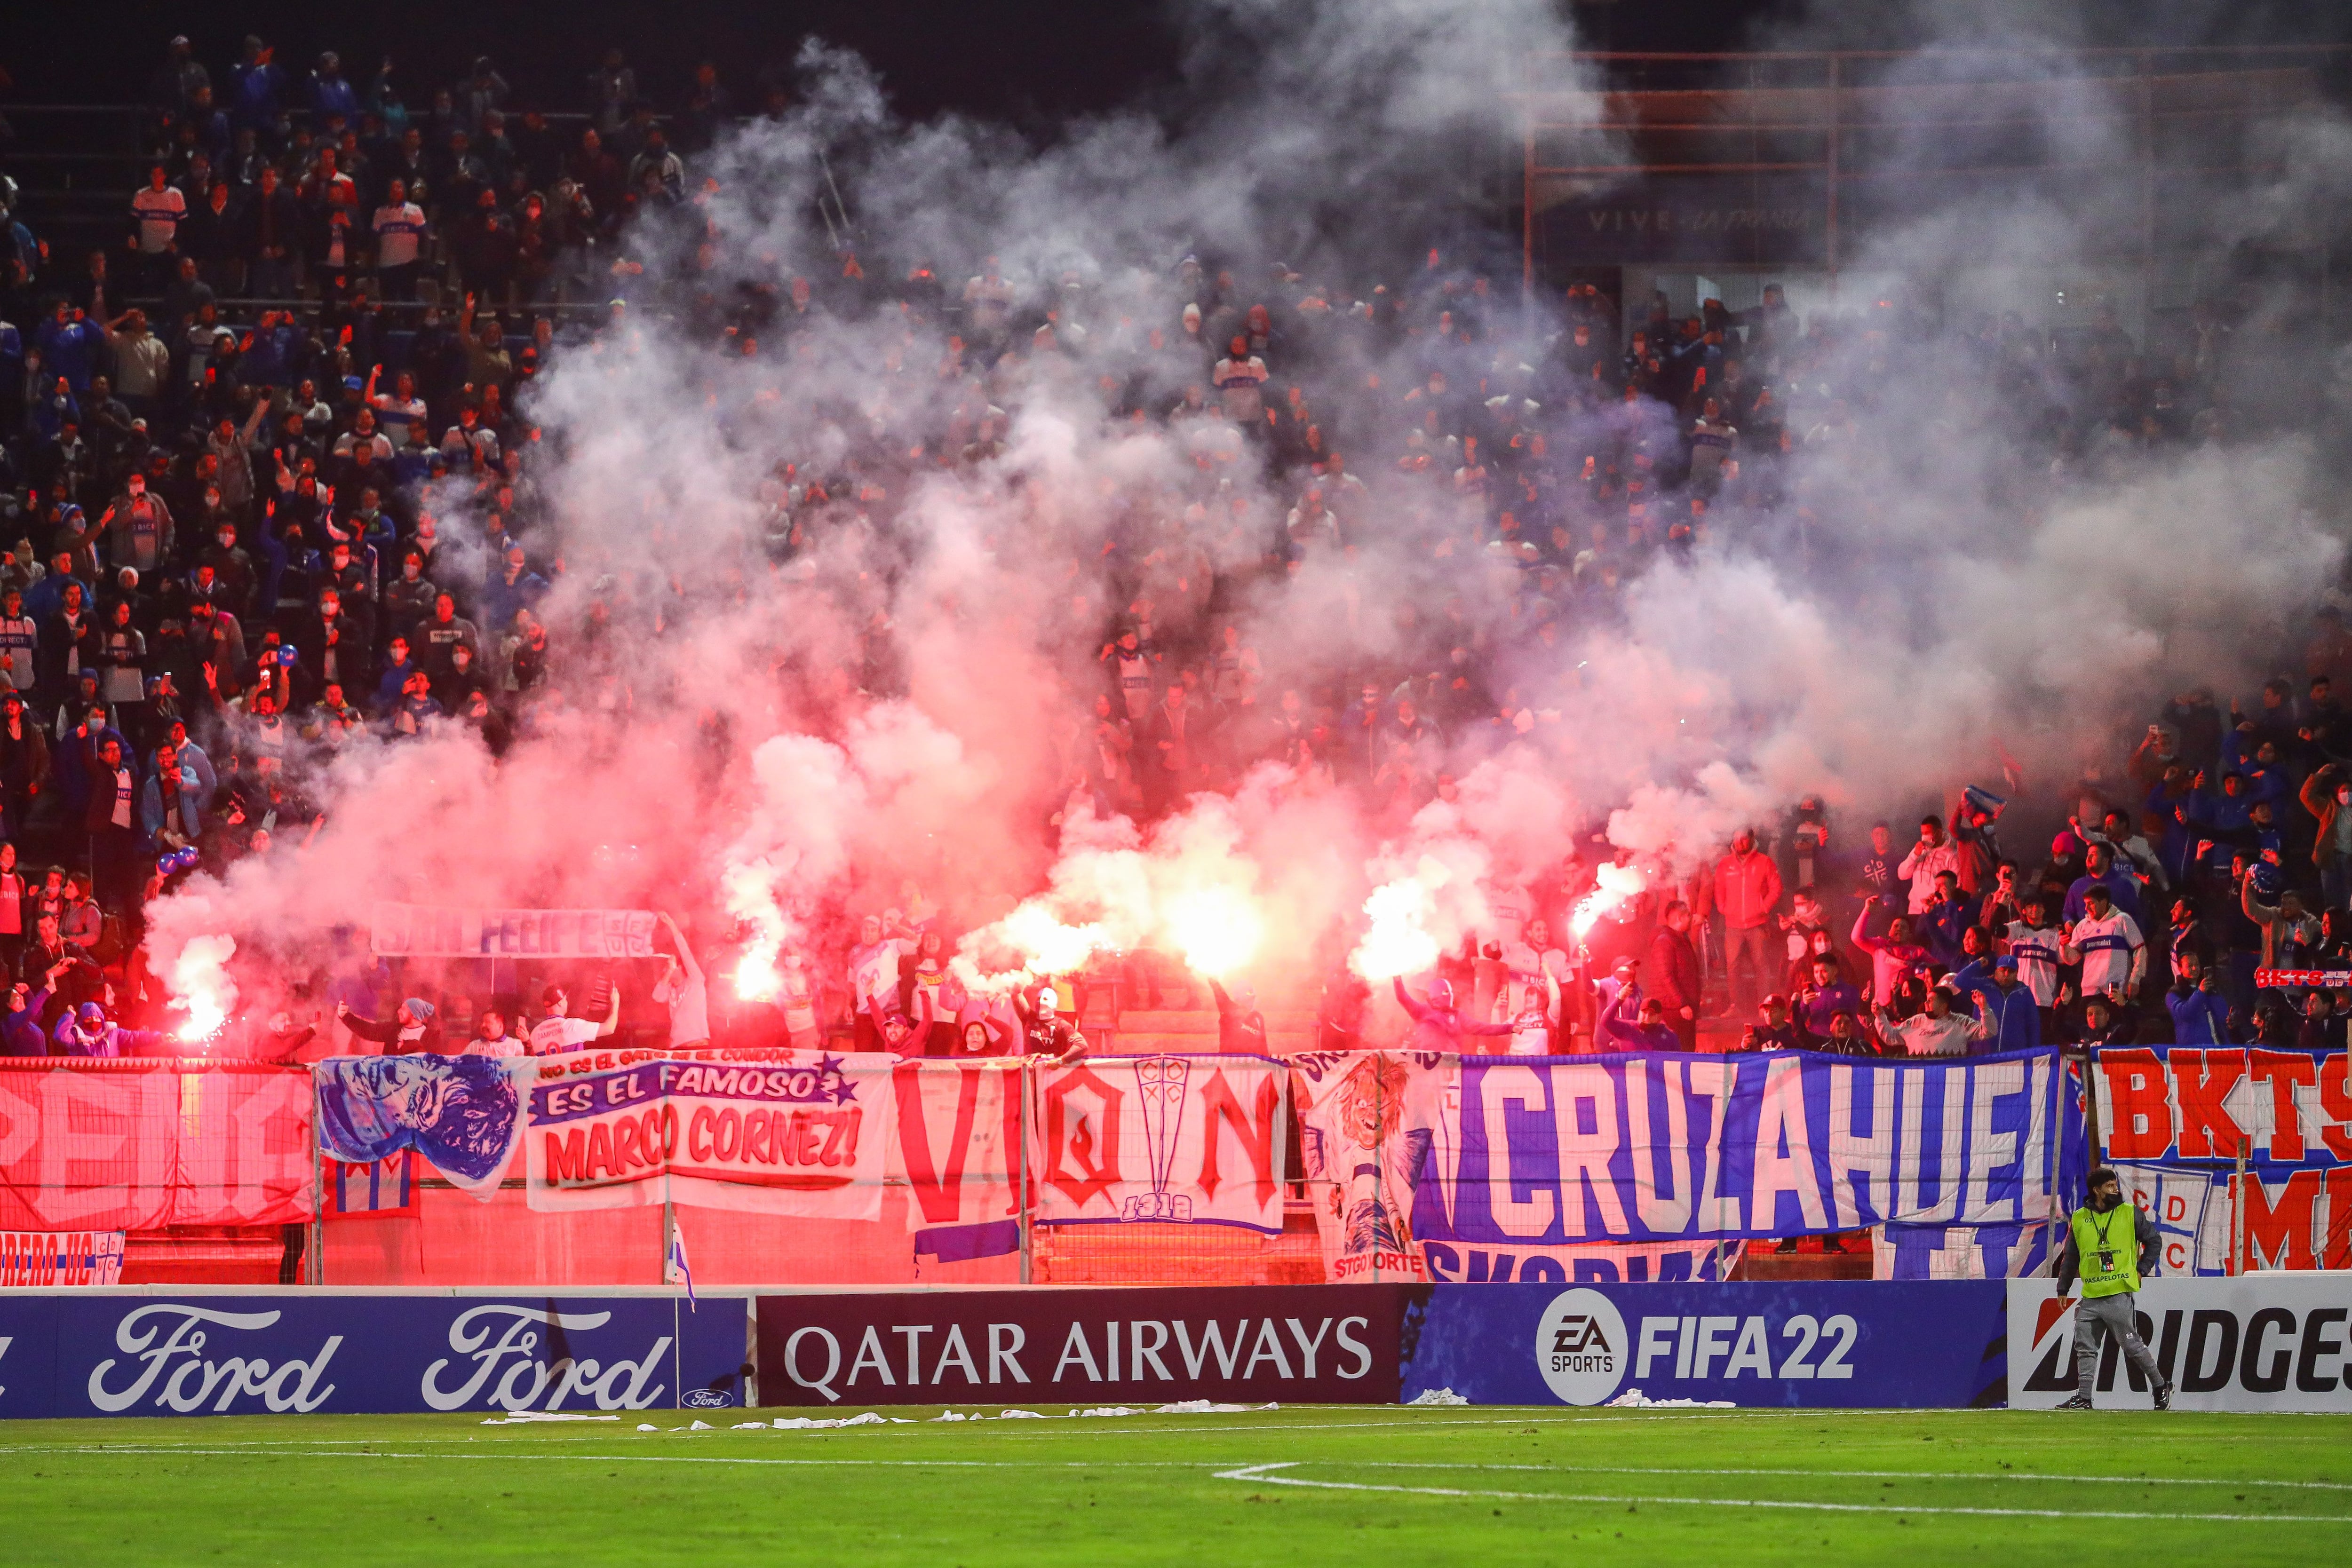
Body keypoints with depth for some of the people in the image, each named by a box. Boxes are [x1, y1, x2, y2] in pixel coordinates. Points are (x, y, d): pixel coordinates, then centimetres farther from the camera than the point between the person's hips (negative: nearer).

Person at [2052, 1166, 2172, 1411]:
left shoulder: (2130, 1213, 2)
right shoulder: (2079, 1219, 9)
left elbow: (2154, 1240, 8)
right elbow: (2070, 1258, 17)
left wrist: (2141, 1270, 0)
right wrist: (2063, 1290, 16)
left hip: (2120, 1294, -4)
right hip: (2090, 1297, 4)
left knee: (2132, 1346, -3)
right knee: (2084, 1347, 3)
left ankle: (2161, 1386, 11)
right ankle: (2083, 1398, 7)